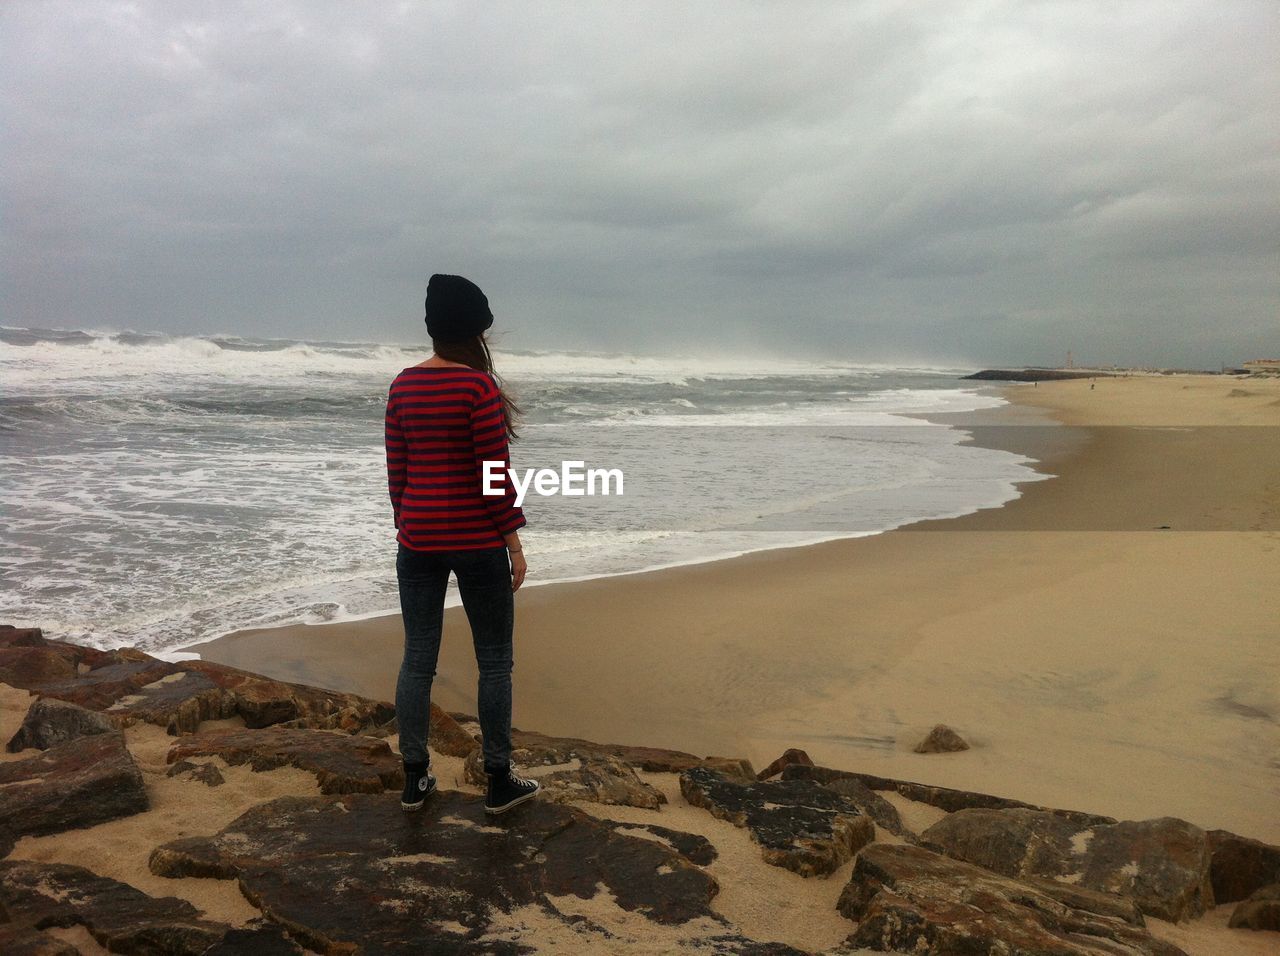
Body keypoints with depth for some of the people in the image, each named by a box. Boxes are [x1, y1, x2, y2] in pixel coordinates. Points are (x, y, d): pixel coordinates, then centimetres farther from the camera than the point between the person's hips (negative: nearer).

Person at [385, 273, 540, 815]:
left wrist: (407, 528, 18)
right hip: (476, 543, -5)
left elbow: (396, 470, 8)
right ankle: (498, 781, 18)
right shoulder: (479, 385, -13)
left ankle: (414, 779, 22)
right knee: (494, 662, 8)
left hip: (418, 542, 6)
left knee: (417, 659, 12)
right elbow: (495, 473, -14)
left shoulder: (403, 385, 5)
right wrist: (514, 544, -6)